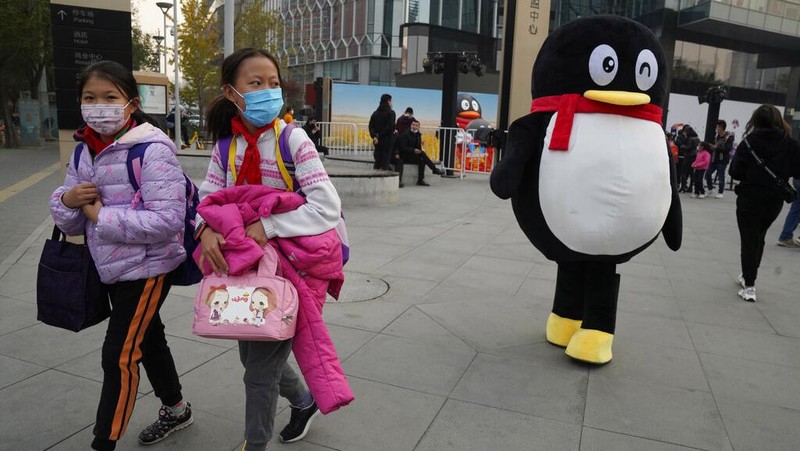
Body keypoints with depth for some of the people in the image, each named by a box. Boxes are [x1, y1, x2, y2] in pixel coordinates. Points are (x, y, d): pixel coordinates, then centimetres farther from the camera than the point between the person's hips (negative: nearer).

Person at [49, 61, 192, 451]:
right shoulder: (84, 151, 3)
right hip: (112, 267, 8)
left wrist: (101, 216, -23)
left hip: (148, 267, -8)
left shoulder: (152, 150, -20)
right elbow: (70, 222, 6)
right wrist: (68, 200, -16)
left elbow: (167, 220, -28)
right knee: (147, 338, 22)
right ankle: (175, 409, 44)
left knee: (119, 355, -2)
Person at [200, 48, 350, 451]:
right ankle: (303, 402, 49)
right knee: (255, 354, 21)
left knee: (260, 370, 2)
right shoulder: (226, 146, 1)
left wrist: (267, 226, -29)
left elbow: (327, 208, -24)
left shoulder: (293, 141, -16)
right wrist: (206, 229, -25)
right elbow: (208, 197, -3)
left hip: (286, 268, -6)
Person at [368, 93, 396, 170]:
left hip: (378, 141, 5)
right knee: (385, 161, -2)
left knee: (377, 161, 11)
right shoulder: (390, 112, -7)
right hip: (387, 141, -5)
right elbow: (390, 127, -16)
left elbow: (371, 126, 1)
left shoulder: (375, 113, 10)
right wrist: (380, 135, -9)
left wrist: (374, 136, -8)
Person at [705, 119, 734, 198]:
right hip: (714, 158, 7)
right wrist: (711, 147, -4)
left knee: (721, 176, -3)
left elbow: (728, 148, -18)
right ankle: (710, 189, 22)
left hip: (722, 160, -6)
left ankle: (720, 193, 6)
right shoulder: (717, 136, 10)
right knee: (708, 173, 5)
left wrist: (716, 147, -22)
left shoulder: (729, 137, -9)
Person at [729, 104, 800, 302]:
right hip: (774, 201, 3)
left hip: (749, 198, -3)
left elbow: (735, 172, -11)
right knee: (759, 238, 21)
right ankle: (748, 276, 34)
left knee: (749, 240, 4)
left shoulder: (749, 142, -12)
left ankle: (749, 285, 0)